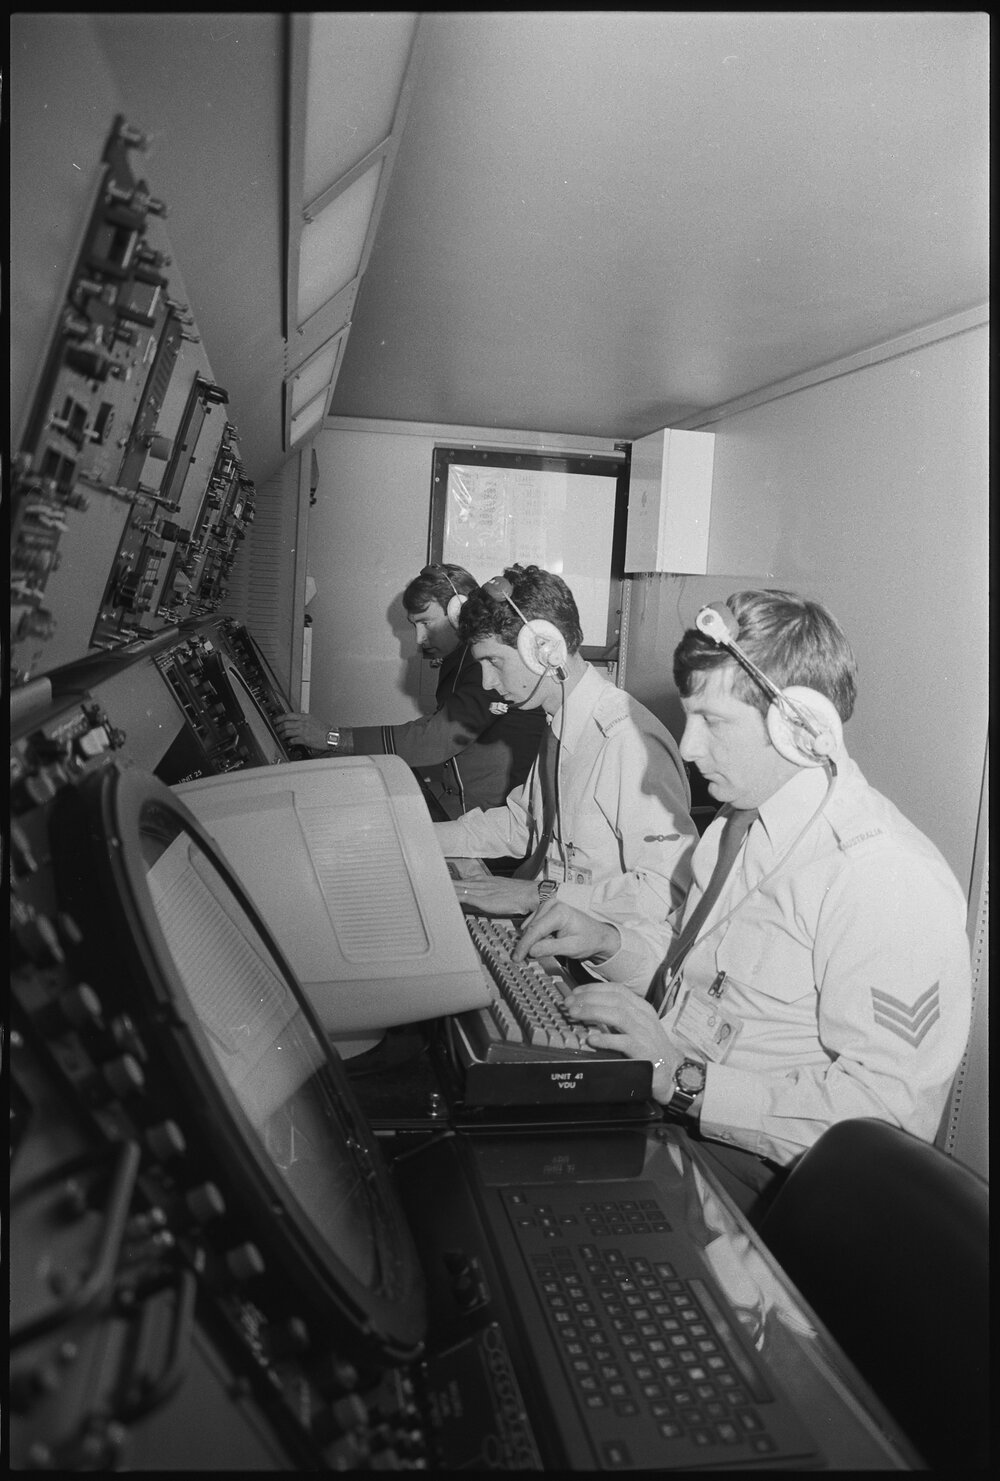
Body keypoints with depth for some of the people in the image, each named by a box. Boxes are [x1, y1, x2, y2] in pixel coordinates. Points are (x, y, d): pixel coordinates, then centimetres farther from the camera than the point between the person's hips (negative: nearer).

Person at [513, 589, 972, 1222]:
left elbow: (880, 1110, -24)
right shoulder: (742, 818, 7)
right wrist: (608, 942, 0)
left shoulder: (891, 884, -22)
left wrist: (685, 1081, -25)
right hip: (666, 1092, 8)